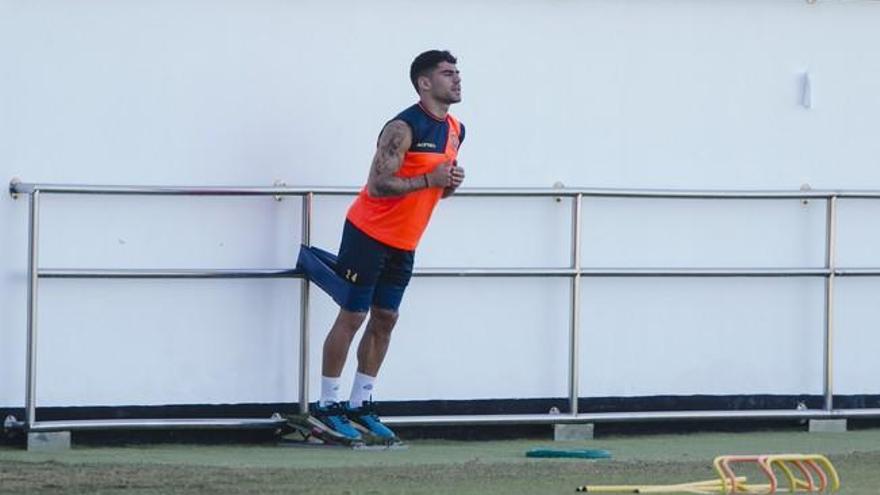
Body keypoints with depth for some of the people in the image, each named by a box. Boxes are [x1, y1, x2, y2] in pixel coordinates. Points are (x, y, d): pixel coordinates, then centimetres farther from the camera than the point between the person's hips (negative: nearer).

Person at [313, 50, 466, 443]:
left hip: (403, 244, 8)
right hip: (369, 234, -8)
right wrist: (428, 179, -27)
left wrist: (451, 183, -4)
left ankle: (361, 405, 15)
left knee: (385, 319, 9)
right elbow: (378, 185, -25)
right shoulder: (403, 128, -20)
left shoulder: (455, 131, 8)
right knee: (352, 317, -4)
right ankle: (328, 405, 2)